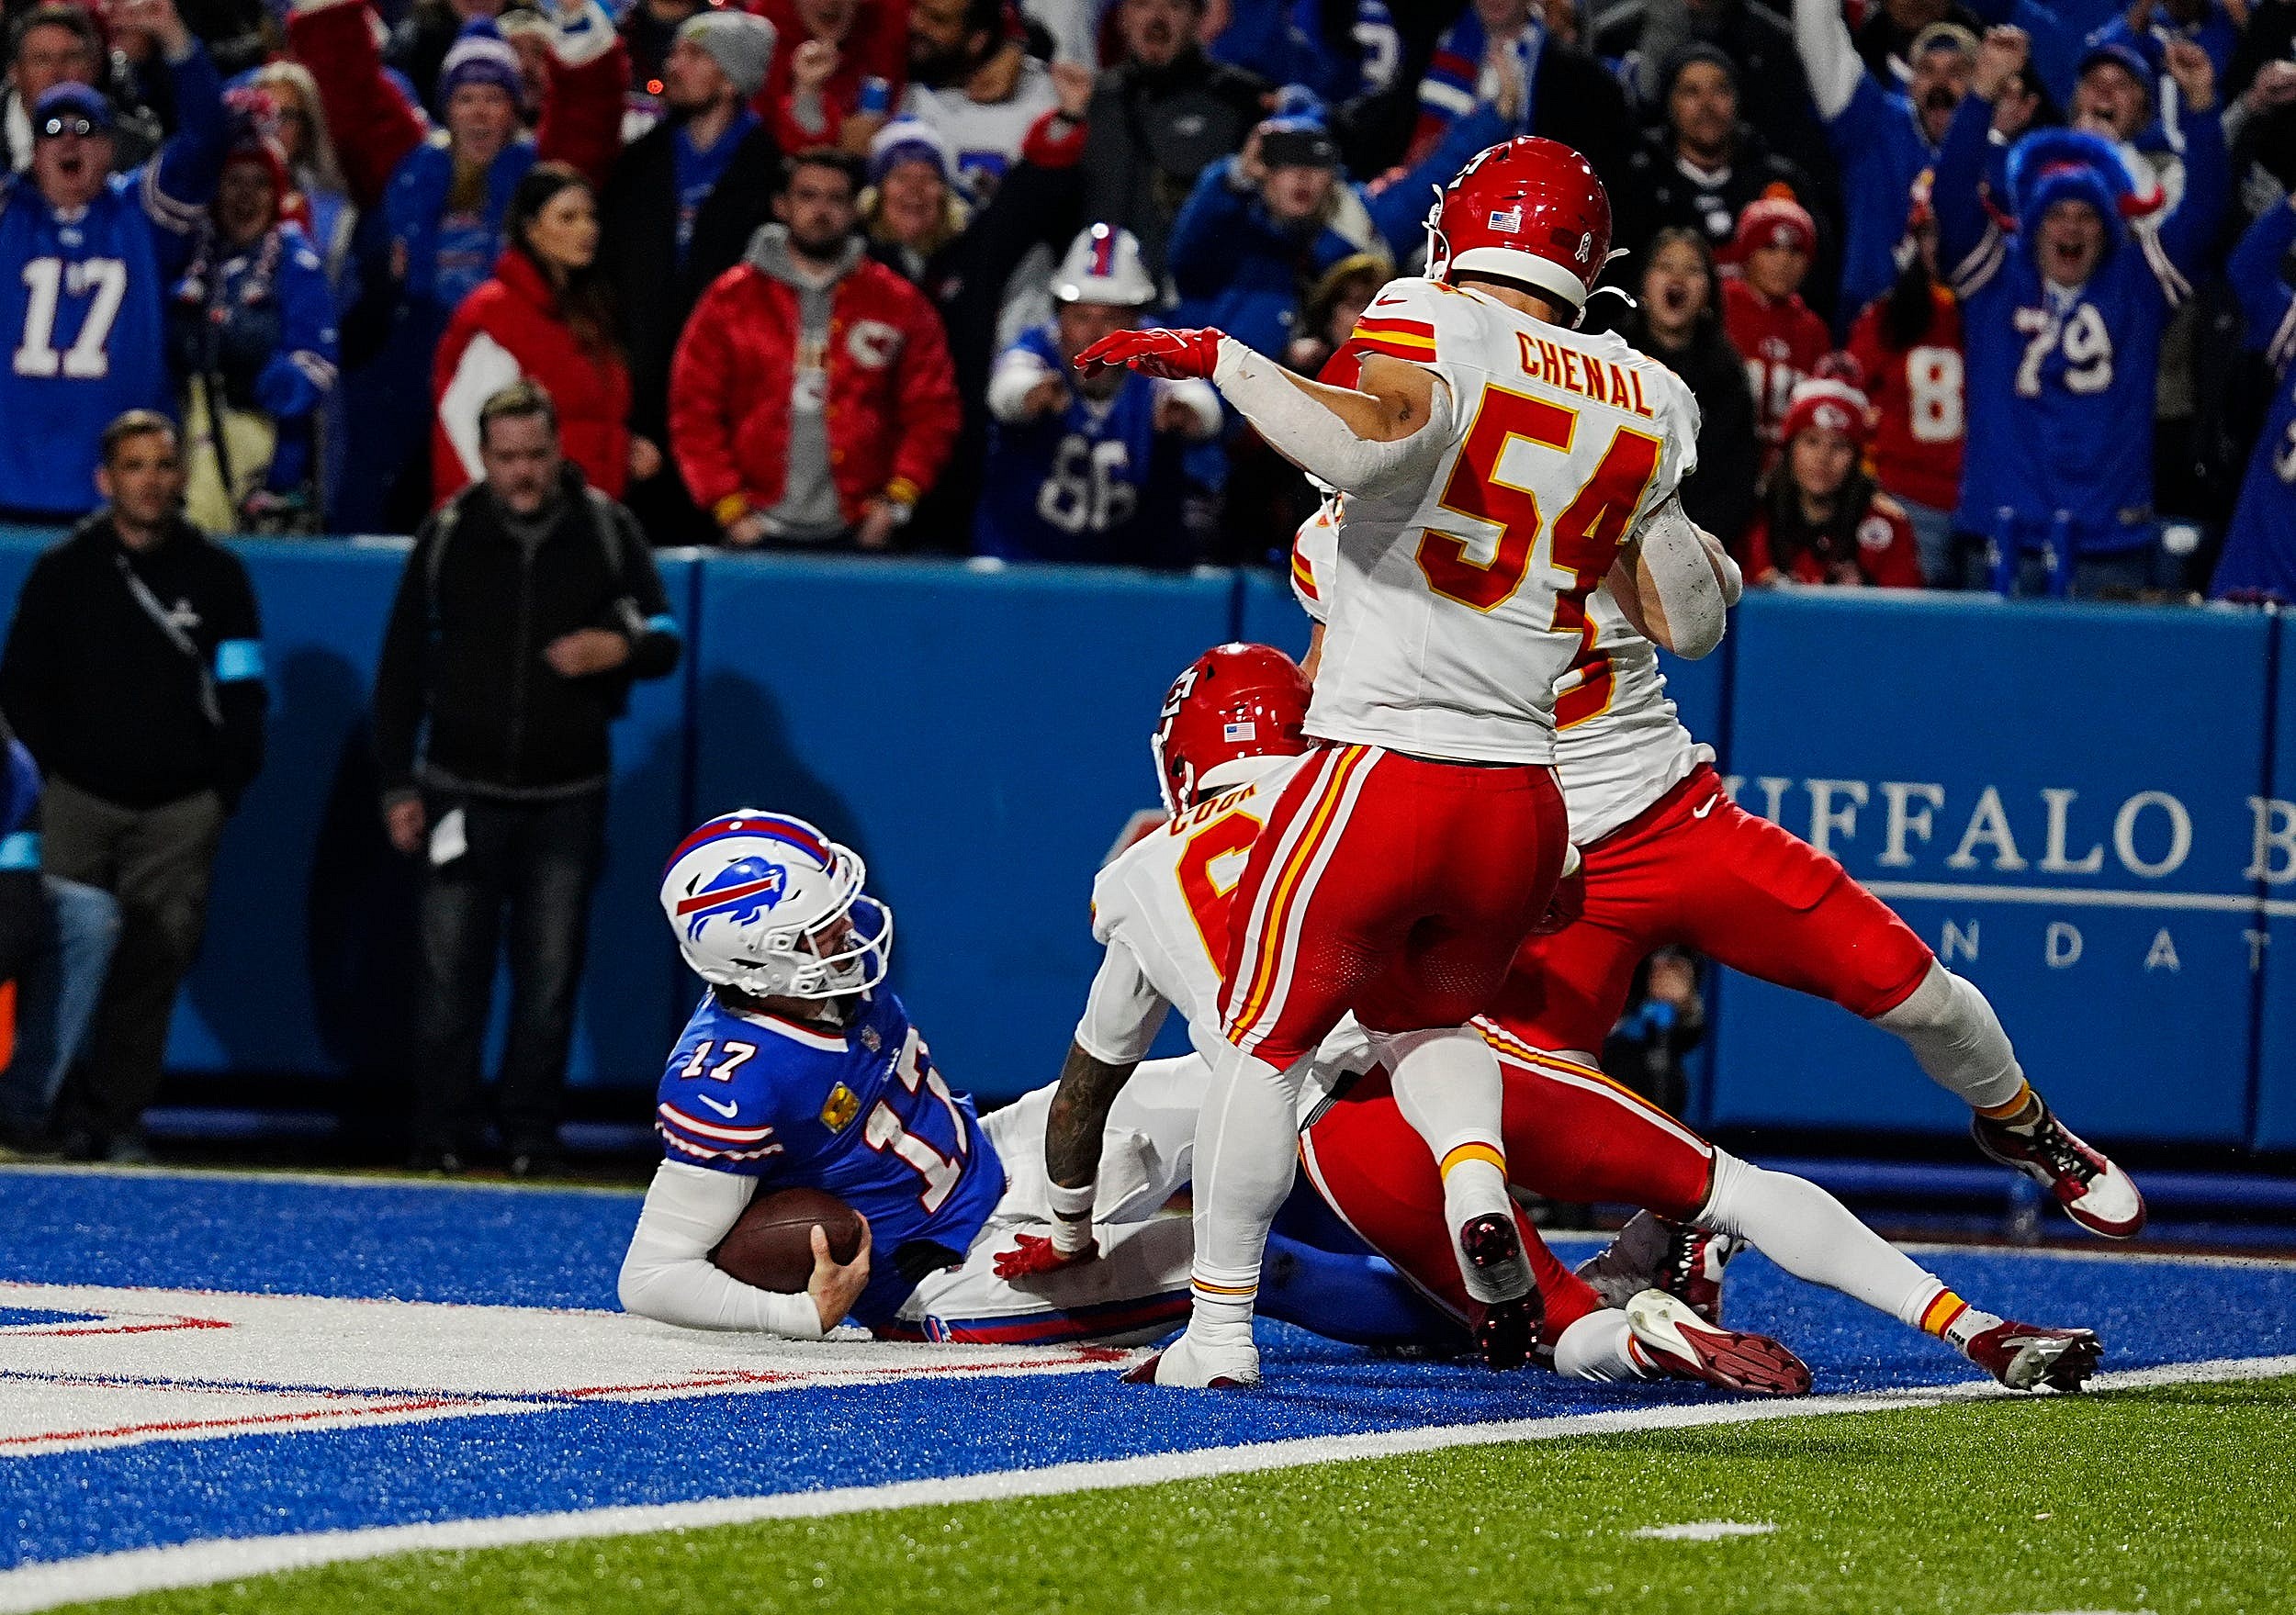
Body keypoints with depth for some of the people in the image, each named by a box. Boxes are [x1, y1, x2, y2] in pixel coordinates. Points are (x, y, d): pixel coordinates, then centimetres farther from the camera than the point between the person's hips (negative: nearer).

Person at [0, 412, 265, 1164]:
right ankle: (66, 1111, 0)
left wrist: (226, 785, 3)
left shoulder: (215, 572, 6)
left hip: (180, 811, 0)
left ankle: (120, 1116, 0)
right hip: (80, 803, 0)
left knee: (155, 963, -6)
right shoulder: (63, 571, 4)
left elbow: (242, 691, 10)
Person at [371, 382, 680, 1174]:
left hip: (566, 801, 0)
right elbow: (401, 664, 5)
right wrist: (398, 784, 2)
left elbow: (663, 638, 6)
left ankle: (531, 1138, 9)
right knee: (449, 970, -3)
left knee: (549, 977, 2)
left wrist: (620, 648, -20)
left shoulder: (606, 530, 1)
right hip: (463, 795, 0)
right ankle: (441, 1137, 4)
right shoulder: (448, 535, 0)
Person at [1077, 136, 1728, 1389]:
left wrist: (1216, 360, -17)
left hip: (1380, 774, -5)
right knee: (1423, 1015, 28)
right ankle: (1477, 1174, -3)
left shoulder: (1431, 326, -5)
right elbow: (1691, 624, 15)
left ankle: (1220, 1328, 10)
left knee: (1264, 1038, 12)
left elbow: (1375, 443, -28)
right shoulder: (1644, 404, 10)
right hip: (1523, 802, 5)